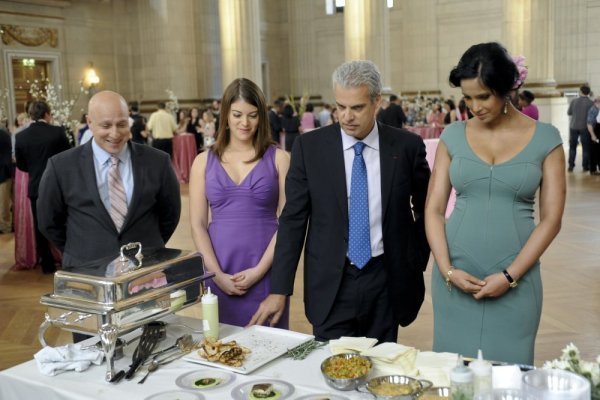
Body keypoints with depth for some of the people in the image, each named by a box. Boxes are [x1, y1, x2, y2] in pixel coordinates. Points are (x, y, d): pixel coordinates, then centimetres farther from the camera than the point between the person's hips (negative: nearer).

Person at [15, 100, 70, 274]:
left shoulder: (21, 136, -3)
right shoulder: (58, 131, -10)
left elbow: (21, 165, 5)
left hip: (36, 187, 2)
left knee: (40, 227, 10)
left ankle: (47, 264, 14)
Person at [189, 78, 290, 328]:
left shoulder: (278, 159, 2)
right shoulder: (204, 161, 7)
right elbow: (197, 225, 4)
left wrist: (259, 270, -10)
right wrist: (217, 274, -7)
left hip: (266, 272, -1)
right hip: (219, 273, 2)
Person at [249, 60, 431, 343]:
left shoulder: (407, 146, -3)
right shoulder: (309, 147, -4)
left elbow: (427, 211, 12)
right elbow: (293, 219, -3)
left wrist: (416, 263, 7)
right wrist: (279, 289, -6)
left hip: (387, 281, 1)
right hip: (331, 284, 0)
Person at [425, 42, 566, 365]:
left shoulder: (545, 139, -1)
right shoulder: (453, 136, 4)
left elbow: (551, 219, -2)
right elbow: (433, 210, 3)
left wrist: (509, 276, -9)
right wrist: (447, 270, -9)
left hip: (515, 281, -1)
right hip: (455, 279, 2)